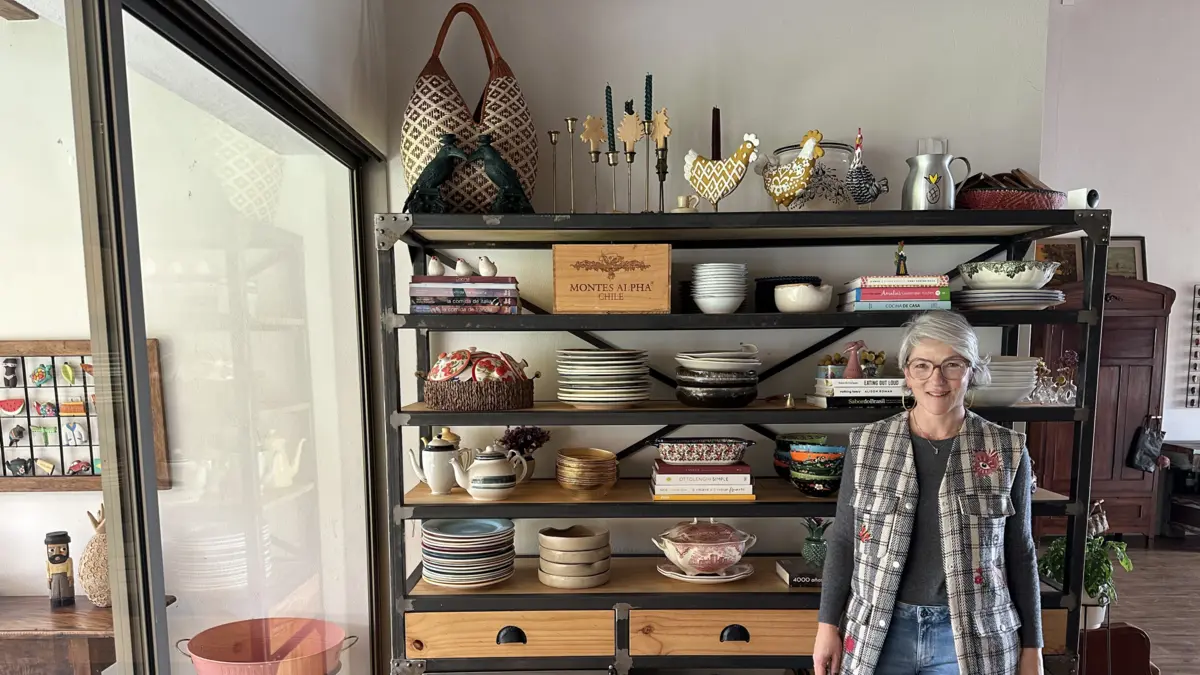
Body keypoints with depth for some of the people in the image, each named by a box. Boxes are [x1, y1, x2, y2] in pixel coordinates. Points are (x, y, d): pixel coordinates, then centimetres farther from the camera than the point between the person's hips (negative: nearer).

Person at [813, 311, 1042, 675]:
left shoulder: (1007, 451, -5)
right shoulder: (867, 444, -6)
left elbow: (1020, 552, 3)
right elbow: (843, 540, -1)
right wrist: (828, 625, -1)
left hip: (972, 635, 0)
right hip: (880, 631, 1)